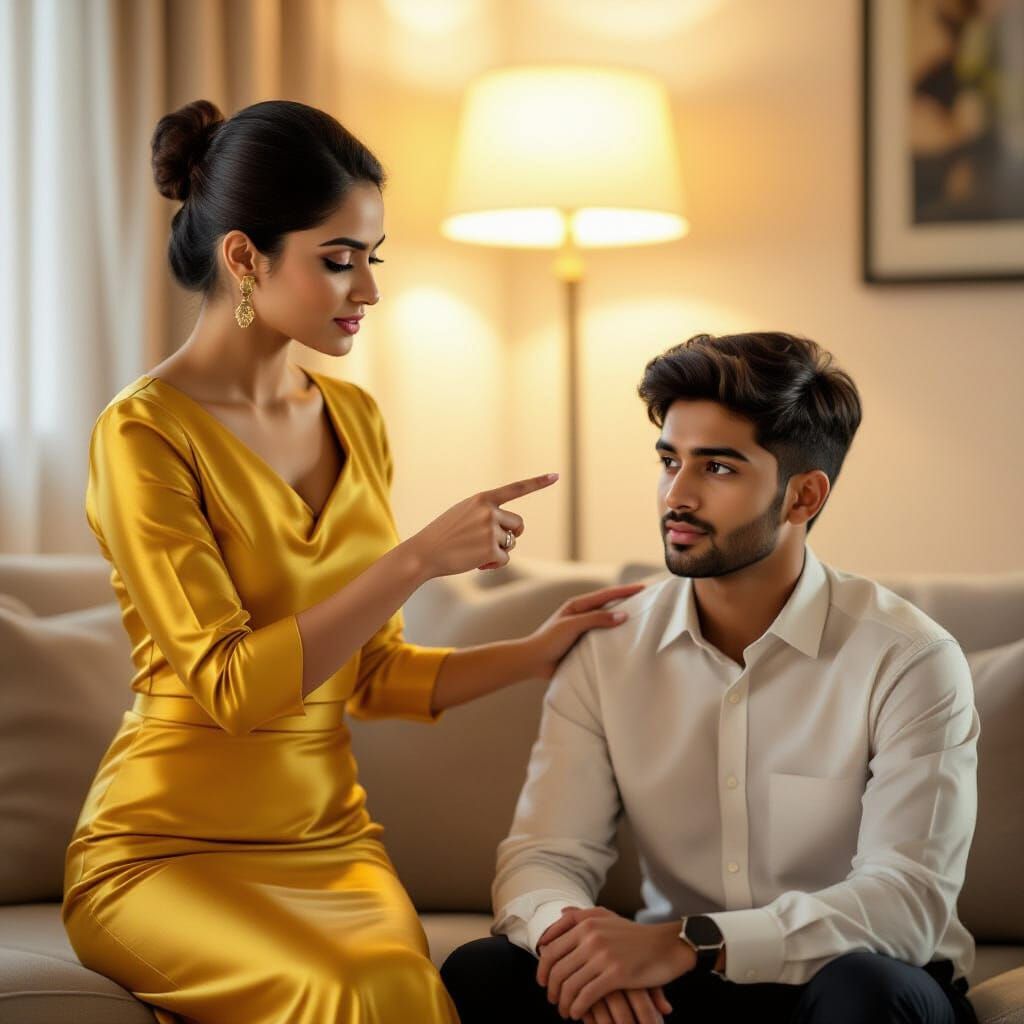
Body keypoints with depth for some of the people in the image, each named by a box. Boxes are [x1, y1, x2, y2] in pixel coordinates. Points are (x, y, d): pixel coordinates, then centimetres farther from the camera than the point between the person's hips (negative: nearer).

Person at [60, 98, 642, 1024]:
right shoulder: (144, 434, -11)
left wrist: (531, 656, 2)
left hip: (327, 833, 5)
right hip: (170, 842, -5)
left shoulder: (352, 419, 10)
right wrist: (419, 560, -21)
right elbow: (231, 684, -18)